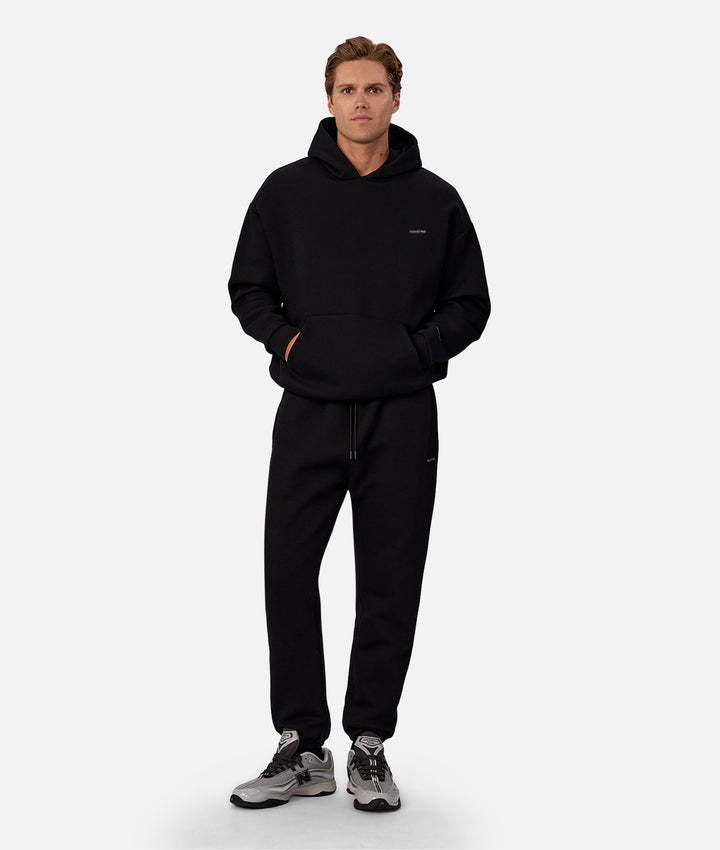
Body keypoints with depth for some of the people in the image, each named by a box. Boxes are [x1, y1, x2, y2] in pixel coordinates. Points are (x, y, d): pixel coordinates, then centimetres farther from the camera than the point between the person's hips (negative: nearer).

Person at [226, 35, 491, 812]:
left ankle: (369, 746, 18)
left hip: (401, 419, 0)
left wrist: (418, 348, -6)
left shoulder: (434, 200, 6)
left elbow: (469, 304, 9)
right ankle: (302, 747, 13)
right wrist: (285, 338, -5)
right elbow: (249, 288, 12)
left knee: (390, 586, 4)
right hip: (308, 413, 1)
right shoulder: (287, 191, 6)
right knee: (288, 575, -1)